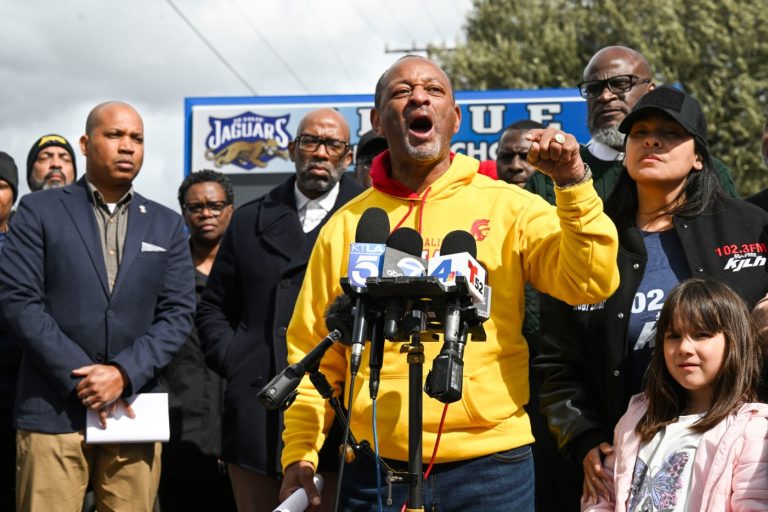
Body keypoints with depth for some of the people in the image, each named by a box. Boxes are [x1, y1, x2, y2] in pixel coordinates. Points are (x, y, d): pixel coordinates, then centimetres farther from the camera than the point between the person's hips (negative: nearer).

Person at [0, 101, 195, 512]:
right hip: (53, 409, -2)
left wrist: (124, 373, -9)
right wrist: (80, 378, -10)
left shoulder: (166, 225, 14)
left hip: (134, 409, 3)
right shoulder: (39, 211, 6)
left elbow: (177, 313, 6)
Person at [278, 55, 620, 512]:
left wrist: (574, 184, -19)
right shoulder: (345, 227, 7)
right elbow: (314, 355, 7)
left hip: (491, 468, -1)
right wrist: (299, 454, -2)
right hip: (376, 470, 1)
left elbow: (590, 283, -8)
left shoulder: (508, 208, 3)